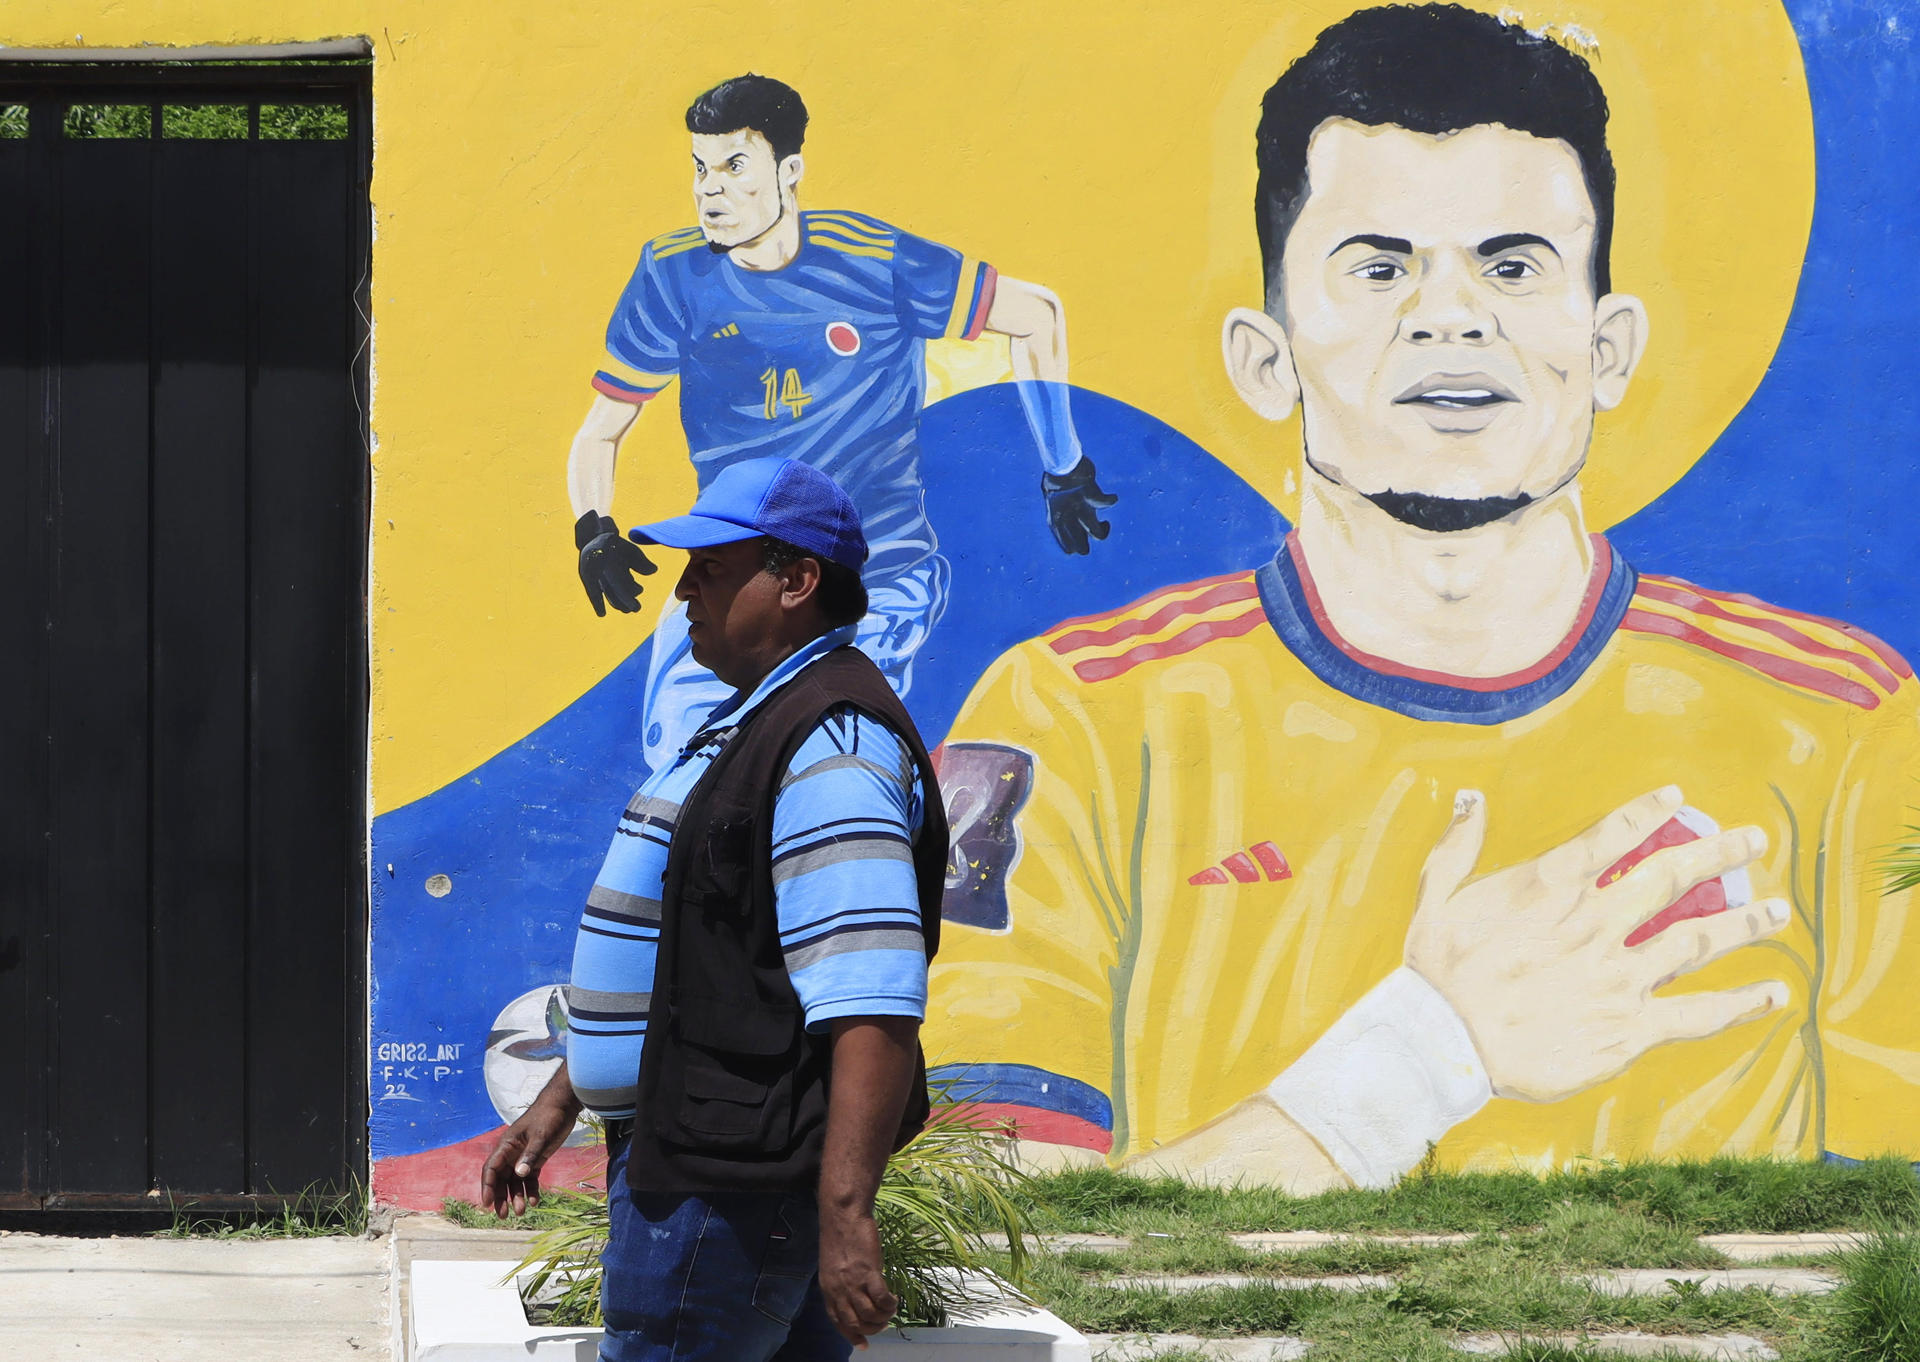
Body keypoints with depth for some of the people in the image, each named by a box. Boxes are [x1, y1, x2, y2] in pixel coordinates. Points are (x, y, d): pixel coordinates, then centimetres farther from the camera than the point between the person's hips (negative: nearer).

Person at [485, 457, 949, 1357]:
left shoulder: (831, 748, -18)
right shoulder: (750, 726, 18)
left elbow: (872, 1005, -27)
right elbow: (663, 957, 28)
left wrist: (845, 1213, -32)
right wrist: (561, 1102, 27)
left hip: (726, 1188, -11)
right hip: (687, 1163, 11)